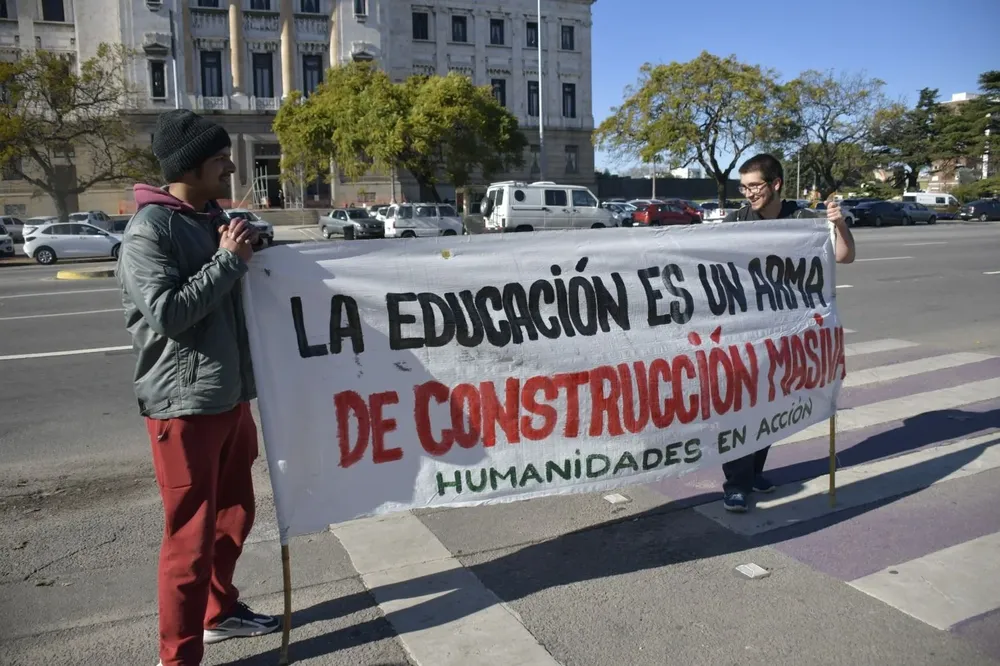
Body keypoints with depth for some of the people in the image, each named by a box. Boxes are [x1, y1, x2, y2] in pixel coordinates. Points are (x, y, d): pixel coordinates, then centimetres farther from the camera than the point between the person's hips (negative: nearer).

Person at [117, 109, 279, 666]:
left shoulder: (213, 219, 12)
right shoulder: (150, 229, -13)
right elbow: (168, 311, -24)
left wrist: (245, 255, 5)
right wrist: (229, 259, -19)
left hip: (230, 394, 9)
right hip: (184, 402, -8)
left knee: (235, 512, 19)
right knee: (192, 532, 0)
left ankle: (221, 610, 38)